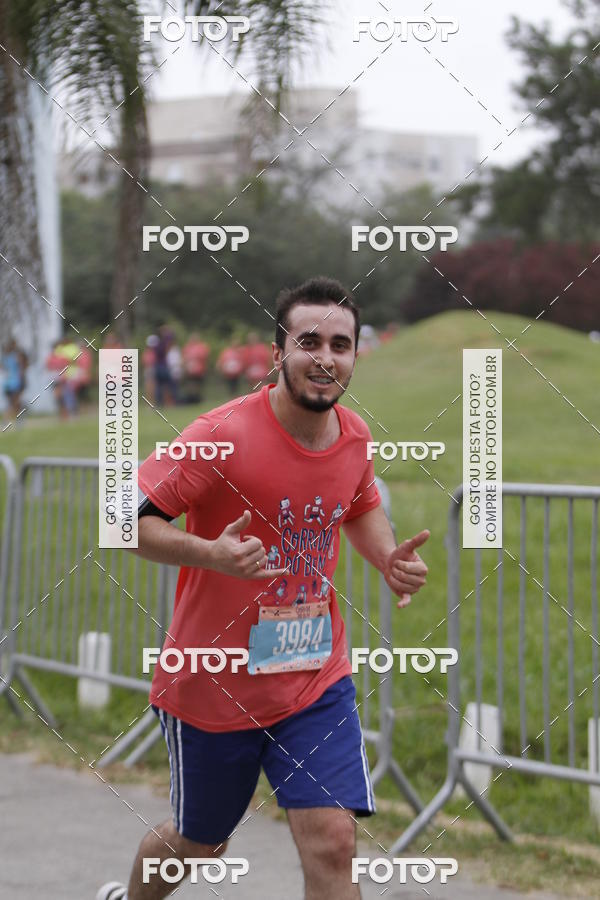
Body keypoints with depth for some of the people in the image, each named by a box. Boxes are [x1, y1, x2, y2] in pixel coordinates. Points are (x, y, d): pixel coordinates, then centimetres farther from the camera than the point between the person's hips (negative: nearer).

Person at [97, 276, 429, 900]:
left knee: (332, 847, -11)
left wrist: (389, 559, 0)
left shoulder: (354, 436, -1)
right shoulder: (224, 435, -20)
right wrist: (212, 554, -36)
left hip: (316, 682, 3)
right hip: (212, 685, -3)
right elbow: (125, 518, -20)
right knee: (198, 844, 17)